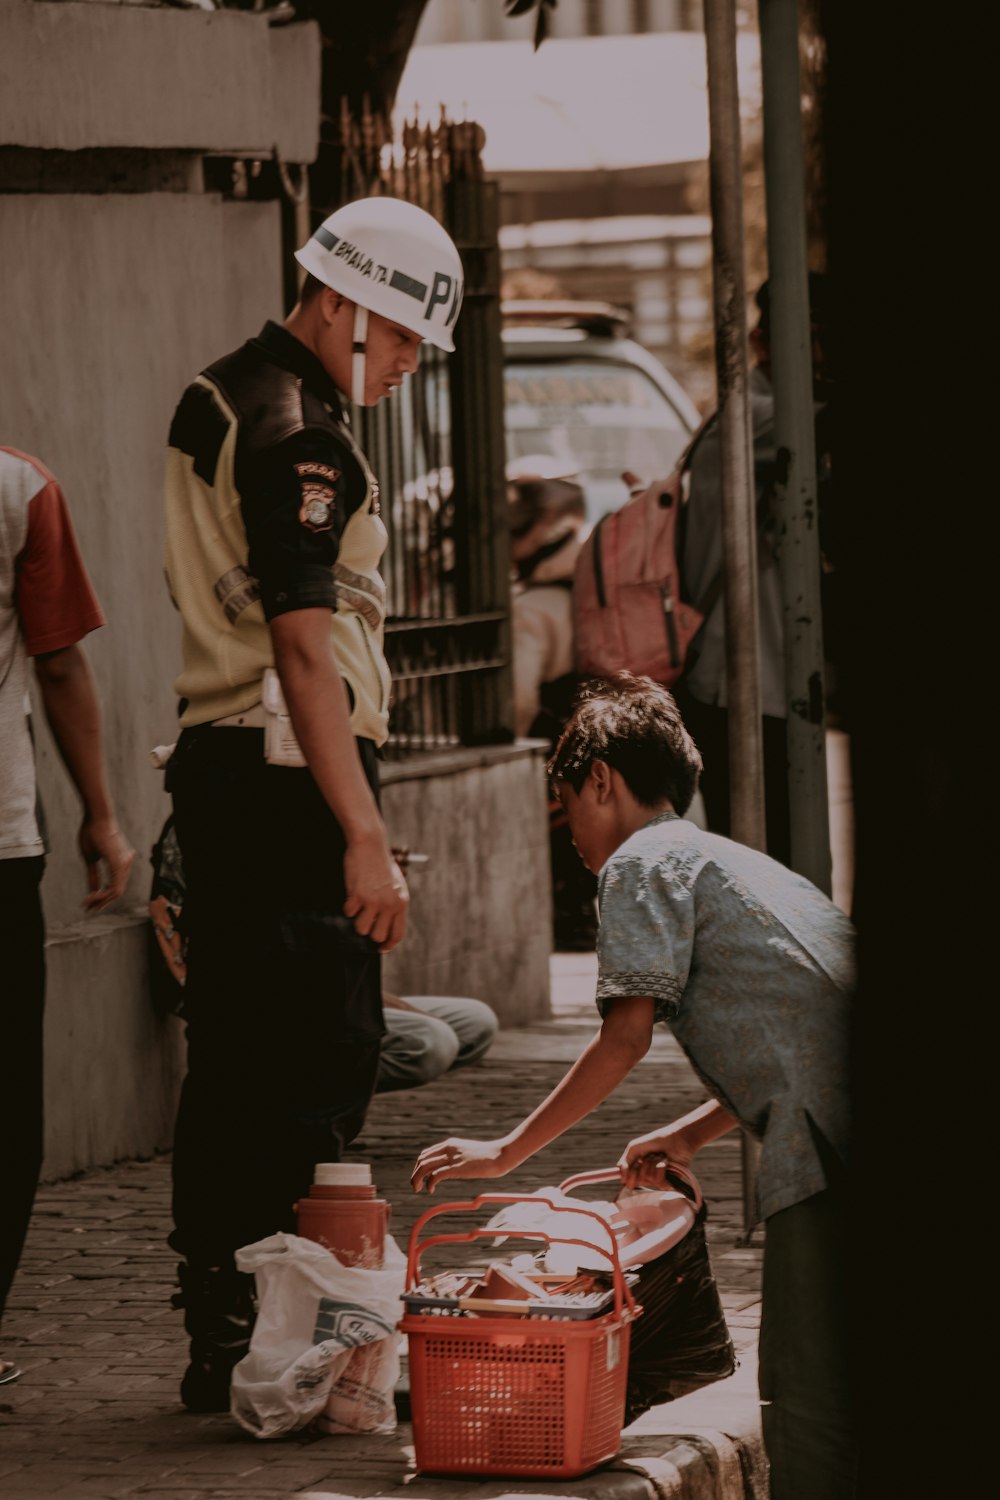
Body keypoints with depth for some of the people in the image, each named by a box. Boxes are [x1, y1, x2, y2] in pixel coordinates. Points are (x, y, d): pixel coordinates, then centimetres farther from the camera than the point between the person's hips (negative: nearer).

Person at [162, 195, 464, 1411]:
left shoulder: (212, 400, 16)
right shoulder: (297, 437, -15)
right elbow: (305, 653, -21)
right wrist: (365, 837, -23)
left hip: (215, 760, 10)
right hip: (285, 773, -10)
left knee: (234, 1059, 12)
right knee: (321, 1064, -8)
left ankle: (218, 1334, 16)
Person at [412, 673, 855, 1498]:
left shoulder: (642, 861, 4)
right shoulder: (737, 862, 31)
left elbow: (627, 1035, -4)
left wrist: (506, 1152, 1)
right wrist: (691, 1134, 33)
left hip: (825, 1146, -9)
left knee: (807, 1392, -9)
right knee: (831, 1381, 16)